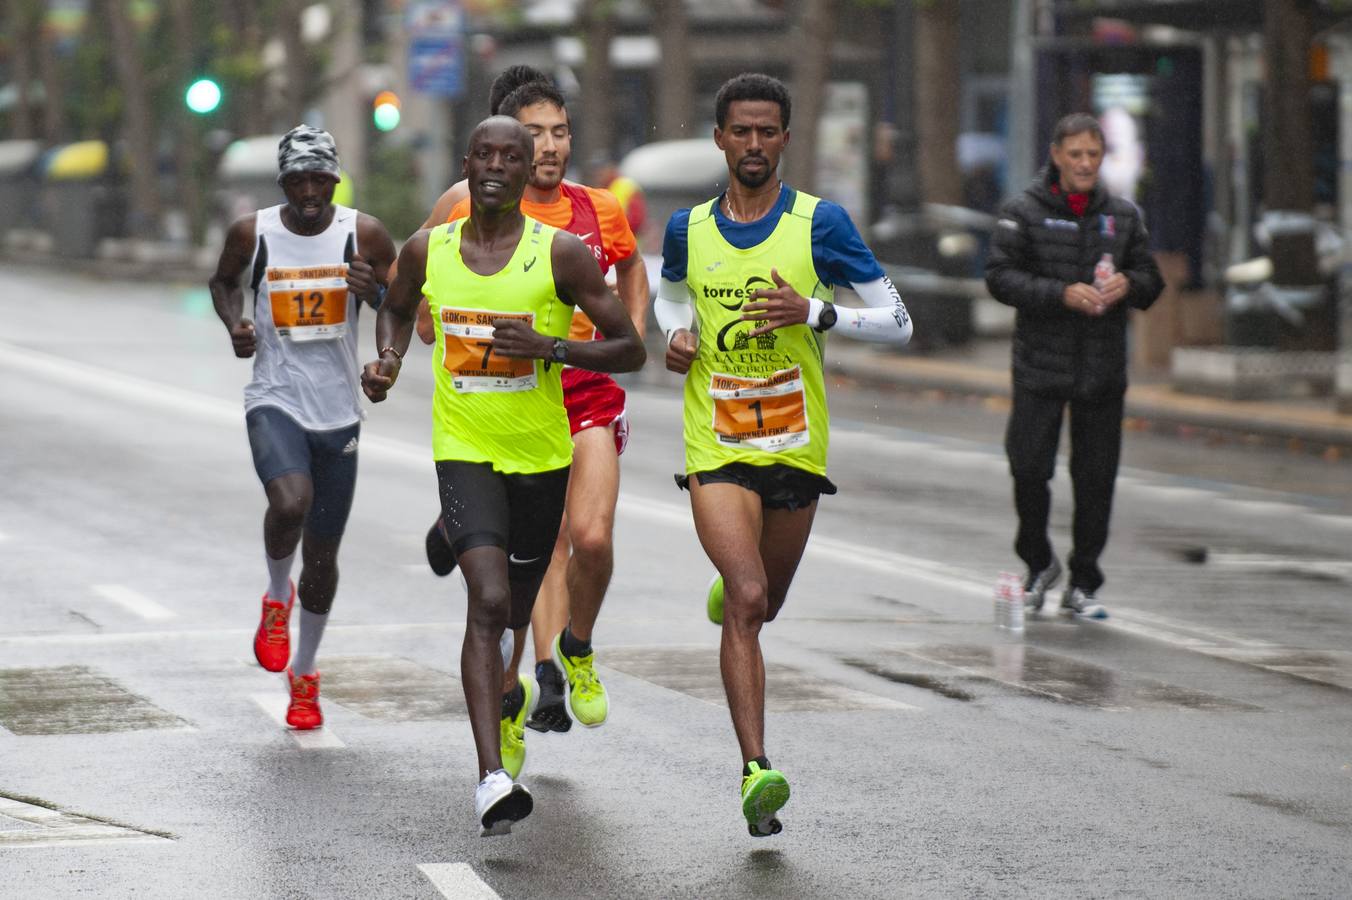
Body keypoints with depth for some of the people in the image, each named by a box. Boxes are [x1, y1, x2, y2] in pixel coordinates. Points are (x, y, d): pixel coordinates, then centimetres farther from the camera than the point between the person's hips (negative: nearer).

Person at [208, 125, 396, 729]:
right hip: (275, 402, -2)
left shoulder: (364, 234, -3)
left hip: (339, 413, 2)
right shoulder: (252, 234, -3)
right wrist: (235, 325, -3)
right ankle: (277, 599, 2)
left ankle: (303, 674, 30)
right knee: (290, 502, -31)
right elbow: (223, 280, 17)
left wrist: (375, 292, -18)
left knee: (322, 553, 9)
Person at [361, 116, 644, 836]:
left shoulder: (560, 254, -9)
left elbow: (629, 348, -7)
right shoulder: (426, 251, -1)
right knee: (488, 599, -20)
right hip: (464, 450, -1)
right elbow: (397, 307, 22)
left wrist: (548, 345, -21)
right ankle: (492, 779, -25)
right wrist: (388, 360, 1)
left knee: (518, 602, 20)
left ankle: (503, 677, 59)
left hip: (541, 453, 1)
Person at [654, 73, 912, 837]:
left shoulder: (820, 223, -4)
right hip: (716, 449, -1)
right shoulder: (689, 229, 3)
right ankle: (756, 773, -20)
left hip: (797, 447, 1)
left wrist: (815, 311, -18)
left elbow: (897, 322, -3)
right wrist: (677, 334, 3)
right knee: (747, 603, -17)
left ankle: (729, 590, 56)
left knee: (764, 603, 17)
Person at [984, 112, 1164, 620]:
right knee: (1028, 468, -6)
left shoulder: (1122, 216, 11)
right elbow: (1000, 277, -8)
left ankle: (1083, 587, 14)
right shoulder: (1024, 213, -1)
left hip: (1103, 370, 3)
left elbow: (1151, 281, 14)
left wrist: (1128, 284, -9)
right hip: (1040, 368, -3)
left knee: (1096, 481, 3)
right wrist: (1062, 294, -20)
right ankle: (1038, 564, 18)